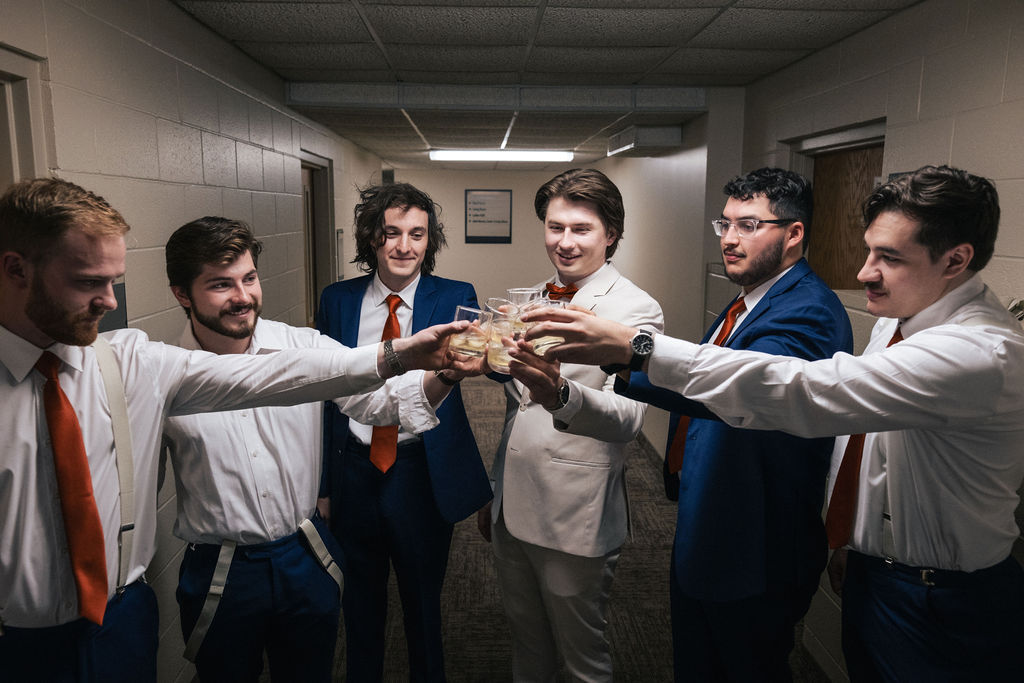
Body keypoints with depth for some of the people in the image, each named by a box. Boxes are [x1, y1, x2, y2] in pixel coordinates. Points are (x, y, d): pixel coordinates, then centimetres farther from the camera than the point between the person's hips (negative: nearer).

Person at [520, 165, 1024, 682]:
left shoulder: (982, 354, -31)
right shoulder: (899, 315, 1)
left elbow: (800, 391, -41)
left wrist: (633, 345, -44)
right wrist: (846, 537, 15)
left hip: (939, 611, -7)